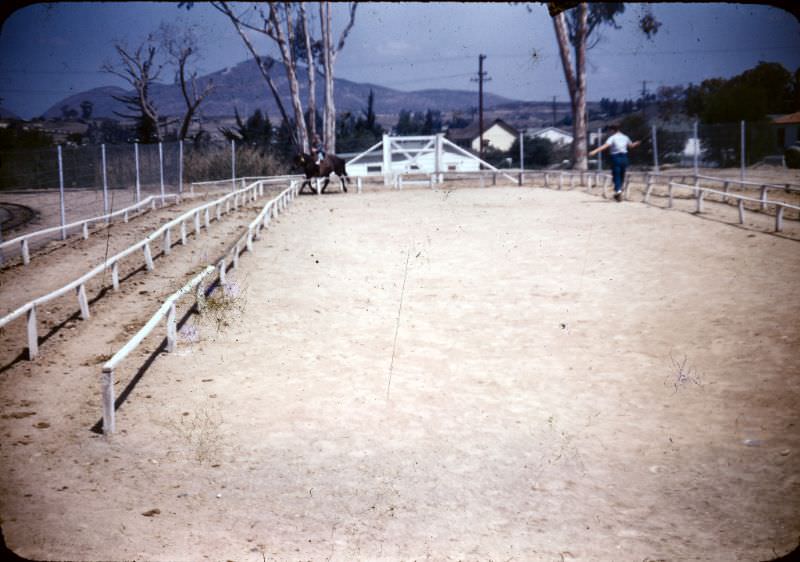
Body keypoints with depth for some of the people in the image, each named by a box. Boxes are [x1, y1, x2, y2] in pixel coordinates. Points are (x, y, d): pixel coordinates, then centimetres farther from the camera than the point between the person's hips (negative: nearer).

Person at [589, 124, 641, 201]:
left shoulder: (612, 138, -7)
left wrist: (595, 151, -33)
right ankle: (619, 190, 24)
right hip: (624, 157, 5)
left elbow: (605, 146, -23)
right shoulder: (625, 137, 11)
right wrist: (637, 143, 48)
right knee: (621, 176, 16)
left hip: (616, 157, -5)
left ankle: (618, 190, -23)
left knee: (616, 175, -5)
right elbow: (631, 145, 26)